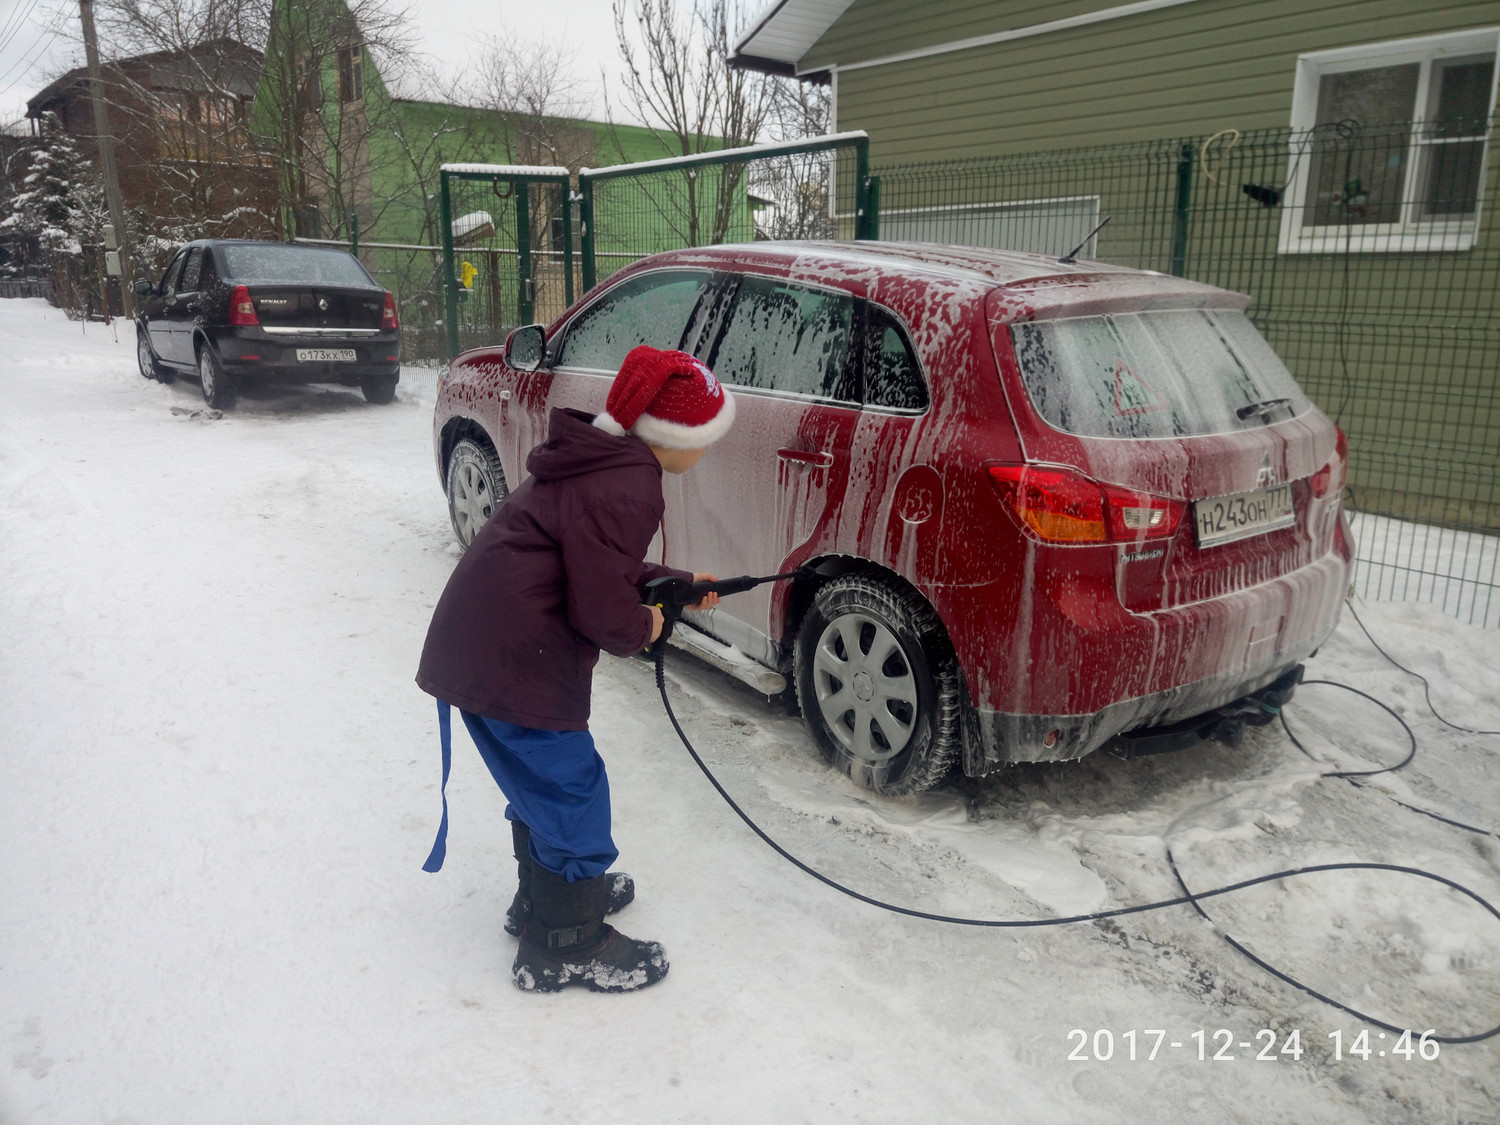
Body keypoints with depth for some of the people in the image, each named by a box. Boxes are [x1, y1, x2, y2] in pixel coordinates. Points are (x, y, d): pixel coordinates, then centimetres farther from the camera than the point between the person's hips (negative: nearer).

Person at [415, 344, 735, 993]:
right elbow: (603, 611, -23)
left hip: (471, 647, 11)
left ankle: (544, 897, 46)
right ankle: (564, 950, 20)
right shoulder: (627, 488, -20)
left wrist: (675, 584, 26)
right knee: (572, 796, 4)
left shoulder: (597, 464, 14)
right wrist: (645, 628, -2)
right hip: (512, 666, -11)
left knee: (544, 783, 26)